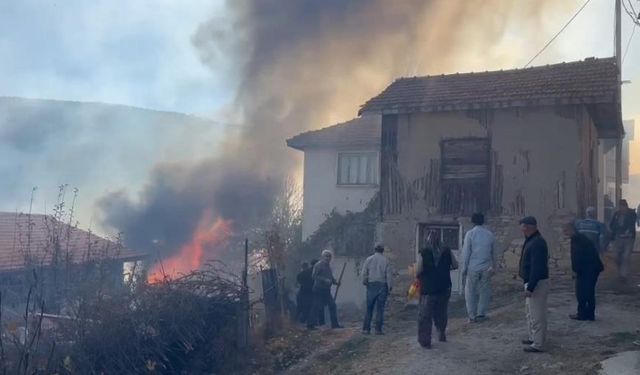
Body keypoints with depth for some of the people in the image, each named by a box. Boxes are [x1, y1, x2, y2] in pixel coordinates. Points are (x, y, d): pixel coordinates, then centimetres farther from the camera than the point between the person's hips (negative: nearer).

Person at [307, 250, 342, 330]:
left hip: (326, 290, 9)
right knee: (317, 307, -8)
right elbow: (314, 276, -16)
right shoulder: (318, 265, -8)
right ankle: (310, 324, 0)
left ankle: (334, 324, 14)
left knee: (332, 305, 7)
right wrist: (324, 280, -24)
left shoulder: (328, 266, 18)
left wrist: (335, 282, 5)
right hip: (319, 290, -8)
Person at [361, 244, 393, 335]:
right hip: (382, 285, -1)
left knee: (369, 308, 7)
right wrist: (389, 287, 2)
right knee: (380, 309, 3)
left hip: (371, 285, 1)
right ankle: (378, 329, 2)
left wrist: (365, 283, 12)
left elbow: (364, 273, 0)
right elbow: (389, 274, -3)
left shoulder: (369, 259, 3)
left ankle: (366, 329, 4)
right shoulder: (386, 260, 0)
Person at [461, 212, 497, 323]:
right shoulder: (490, 234, 3)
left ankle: (472, 316, 6)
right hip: (486, 268, 3)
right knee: (484, 291, 12)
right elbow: (494, 253, 11)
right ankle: (481, 314, 13)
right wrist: (494, 267, 21)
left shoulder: (470, 234, -7)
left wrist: (464, 268, 0)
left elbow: (466, 252, -7)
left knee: (470, 291, 6)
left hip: (473, 268, -3)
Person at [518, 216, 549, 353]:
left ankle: (538, 344, 0)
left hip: (537, 283, -11)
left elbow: (536, 267, -26)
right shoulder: (531, 241, 12)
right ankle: (533, 338, 33)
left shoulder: (537, 243, -21)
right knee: (531, 313, 21)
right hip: (531, 282, 11)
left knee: (537, 315, -5)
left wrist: (530, 287, -27)